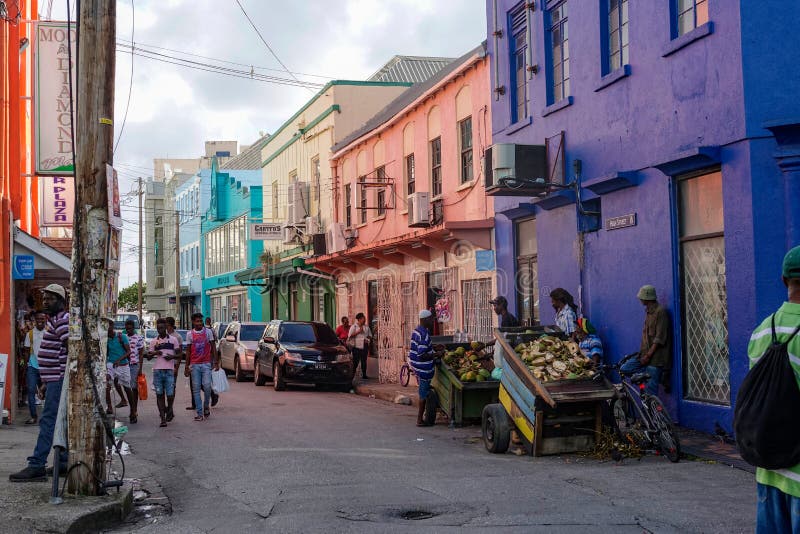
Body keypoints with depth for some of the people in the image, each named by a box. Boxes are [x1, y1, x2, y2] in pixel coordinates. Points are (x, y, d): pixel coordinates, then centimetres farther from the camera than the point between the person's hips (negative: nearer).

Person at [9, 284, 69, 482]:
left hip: (59, 380, -11)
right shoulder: (54, 320, 20)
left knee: (48, 421, -11)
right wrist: (47, 382, 23)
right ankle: (64, 462, 16)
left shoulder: (63, 320, -13)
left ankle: (37, 466, -12)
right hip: (54, 380, 11)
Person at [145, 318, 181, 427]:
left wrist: (172, 356, -11)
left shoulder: (173, 339, 7)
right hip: (157, 370, 2)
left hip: (169, 370, -1)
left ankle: (169, 410, 25)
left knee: (170, 394, -5)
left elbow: (179, 354, 9)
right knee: (159, 394, 0)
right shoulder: (154, 341, 11)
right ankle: (163, 418, 3)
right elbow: (148, 357, 12)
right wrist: (154, 353, -8)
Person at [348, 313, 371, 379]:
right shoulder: (353, 327, -1)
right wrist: (358, 332, -16)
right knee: (355, 361, -6)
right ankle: (352, 374, 1)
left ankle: (364, 374, 12)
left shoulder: (366, 327, 13)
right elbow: (350, 335, -10)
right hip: (356, 346, -4)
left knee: (364, 360, 6)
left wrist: (367, 339, -2)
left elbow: (370, 335, 20)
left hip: (364, 346, 4)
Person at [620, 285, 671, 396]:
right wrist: (643, 353, 11)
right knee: (624, 369, -1)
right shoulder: (648, 311, 15)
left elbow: (659, 338, -18)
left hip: (655, 357, -9)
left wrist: (648, 355, -19)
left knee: (651, 390, -8)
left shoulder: (660, 312, -14)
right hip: (646, 354, 9)